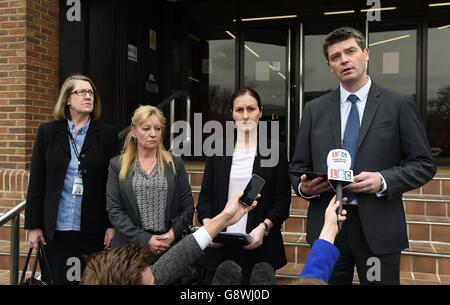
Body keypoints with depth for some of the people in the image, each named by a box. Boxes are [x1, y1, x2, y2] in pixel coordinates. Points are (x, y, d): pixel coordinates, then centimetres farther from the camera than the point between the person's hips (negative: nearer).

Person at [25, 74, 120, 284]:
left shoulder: (107, 134, 1)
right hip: (55, 228, 1)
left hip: (93, 229, -1)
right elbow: (36, 181, 4)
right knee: (56, 279, 8)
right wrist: (33, 225, 1)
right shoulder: (48, 131, 5)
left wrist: (112, 224, -4)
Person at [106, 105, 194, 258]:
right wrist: (145, 239, -12)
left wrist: (173, 234, -10)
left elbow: (187, 207, 4)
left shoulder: (175, 163, 5)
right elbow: (114, 209, -4)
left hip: (170, 245, 1)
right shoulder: (118, 165, 2)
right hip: (130, 245, 0)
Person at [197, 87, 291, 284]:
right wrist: (207, 224, -10)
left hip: (258, 247, -1)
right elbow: (206, 195, 7)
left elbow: (283, 199, -1)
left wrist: (264, 227, -16)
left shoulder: (276, 150, 2)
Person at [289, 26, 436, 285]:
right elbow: (299, 165, 9)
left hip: (379, 227, -2)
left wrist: (383, 180, -16)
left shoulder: (399, 104, 1)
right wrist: (303, 186, -12)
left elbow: (424, 164, 0)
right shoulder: (315, 109, 8)